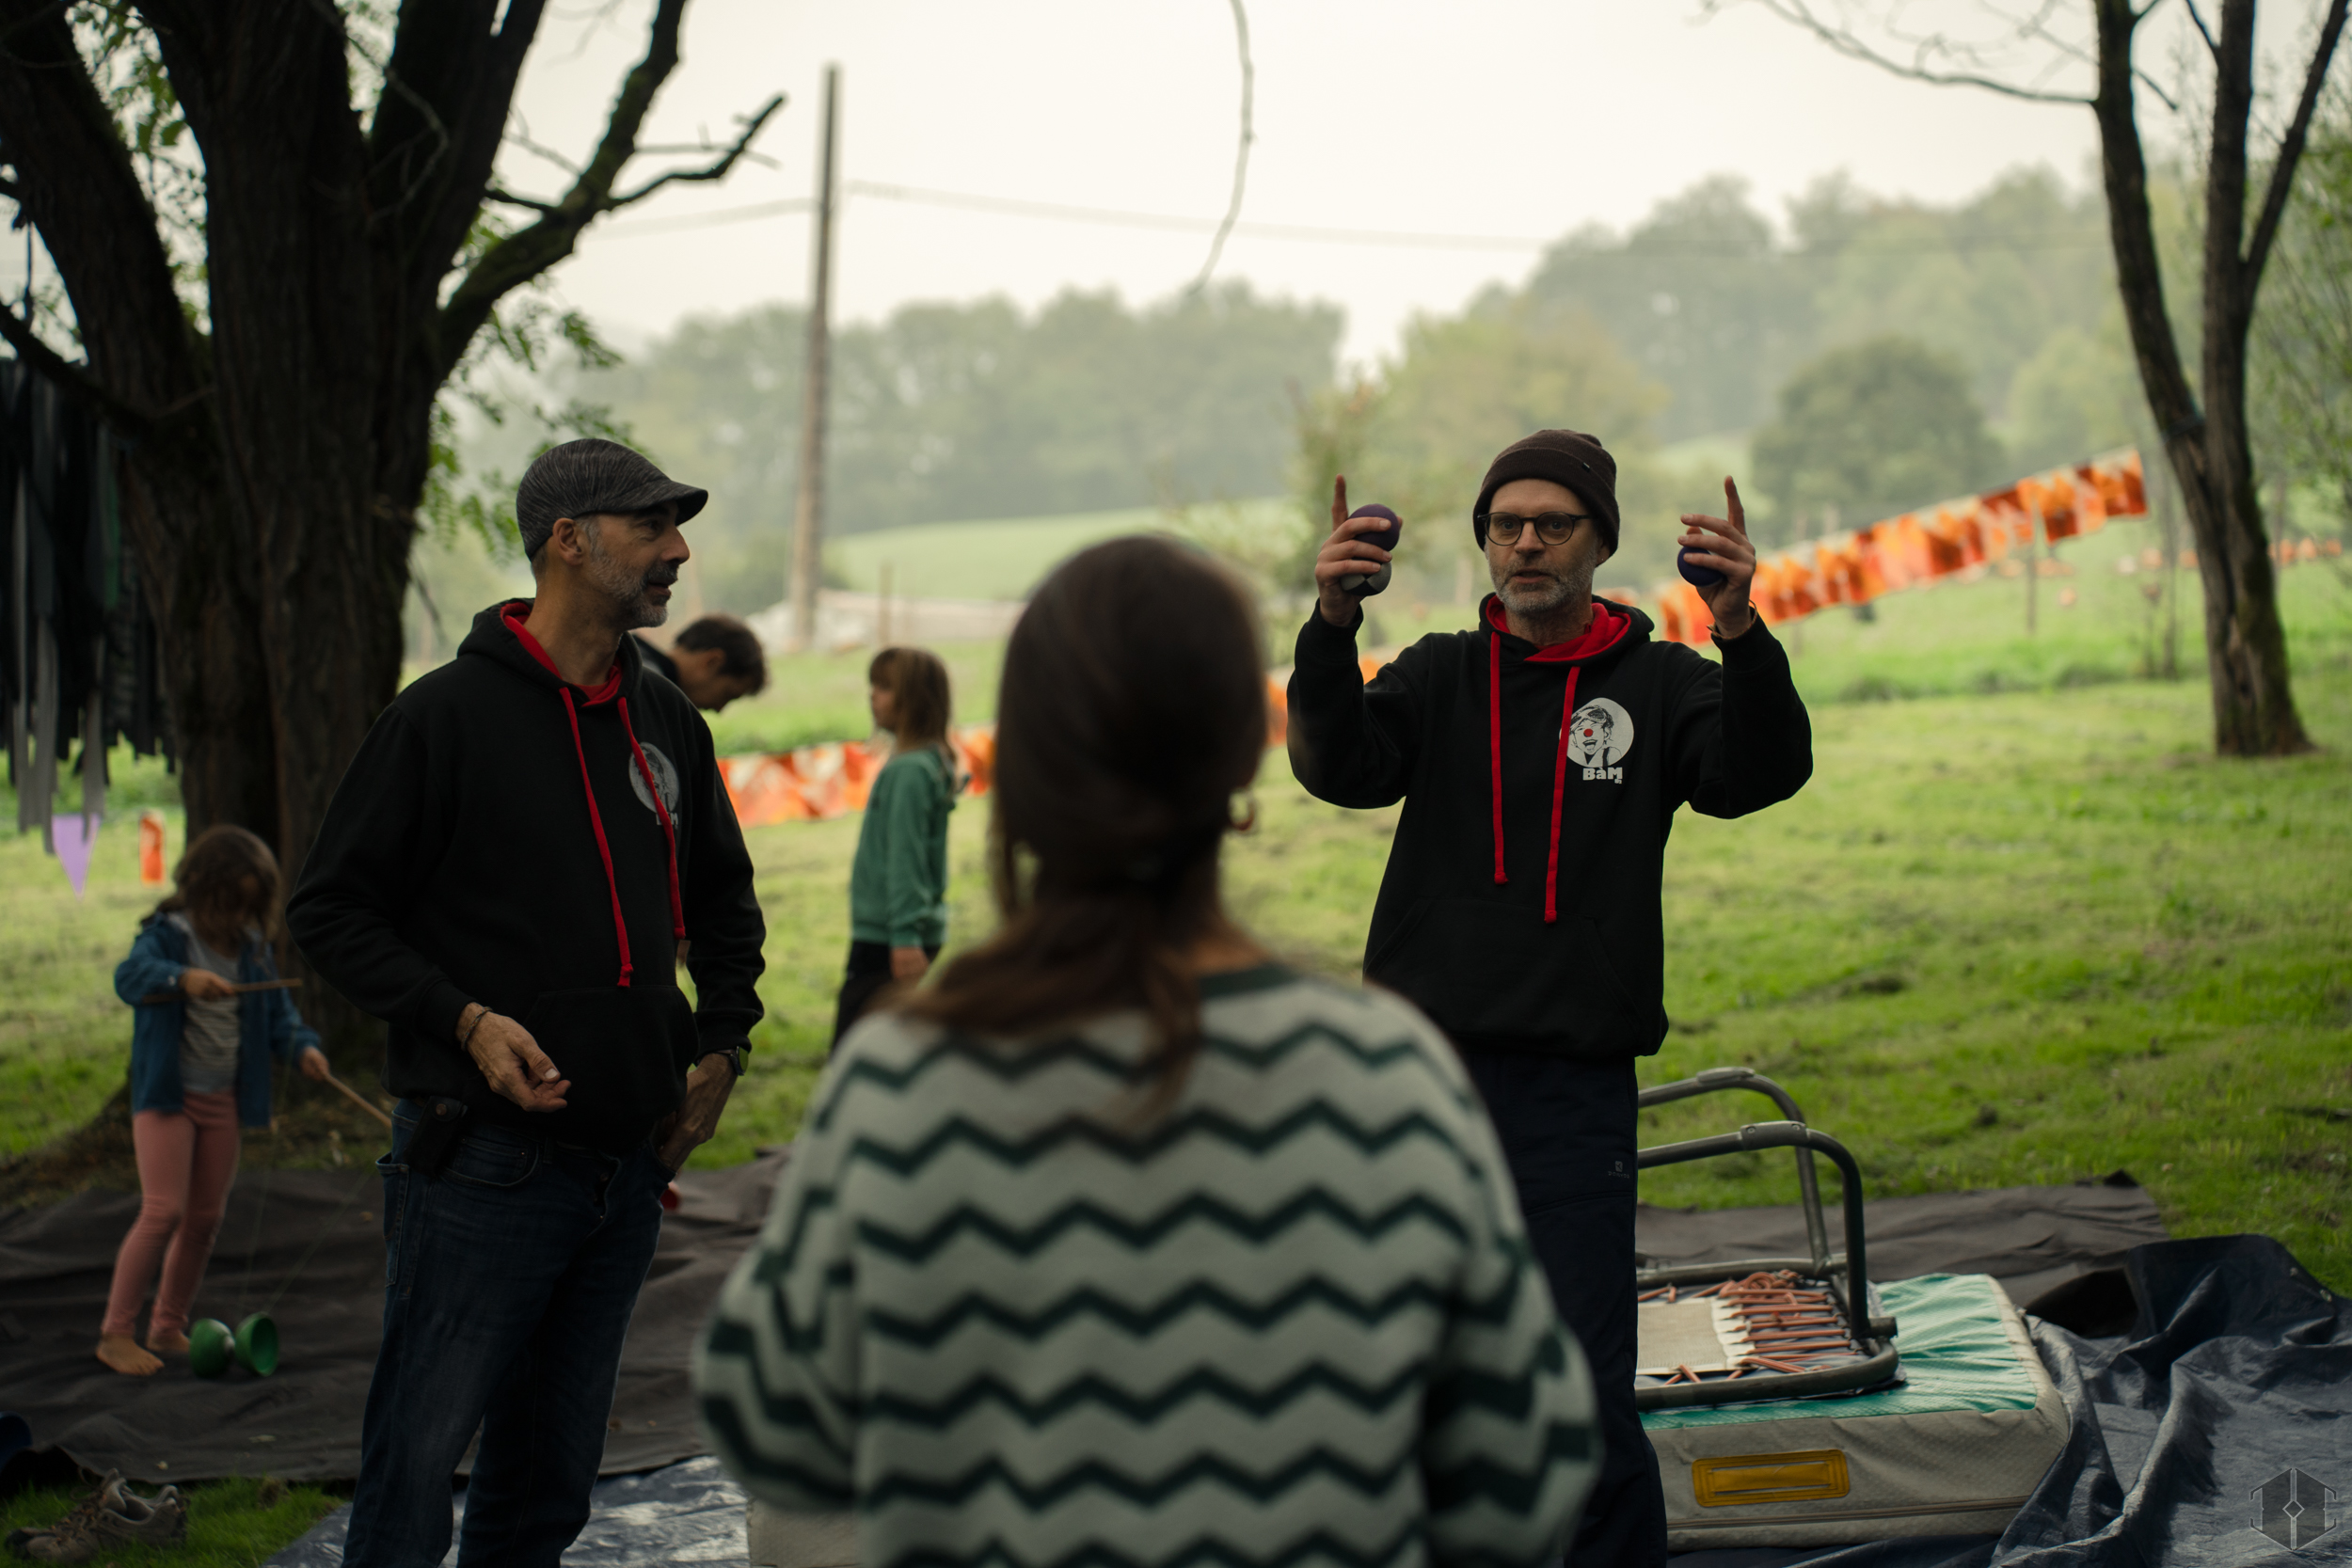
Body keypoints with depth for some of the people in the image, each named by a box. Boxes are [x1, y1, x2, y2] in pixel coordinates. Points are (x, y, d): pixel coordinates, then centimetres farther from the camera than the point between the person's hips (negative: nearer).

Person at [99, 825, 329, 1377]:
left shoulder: (253, 949, 6)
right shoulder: (168, 935, -11)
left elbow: (277, 1011, 11)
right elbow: (130, 976, -29)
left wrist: (302, 1046, -10)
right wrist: (181, 978, -48)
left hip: (222, 1099, 6)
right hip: (167, 1095, -6)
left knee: (205, 1218, 10)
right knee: (164, 1212, -15)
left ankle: (169, 1327, 25)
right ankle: (115, 1334, -7)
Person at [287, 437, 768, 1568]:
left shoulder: (666, 724, 13)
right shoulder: (449, 714, -6)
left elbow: (722, 902, 27)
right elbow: (331, 911, -5)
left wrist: (720, 1047, 13)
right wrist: (463, 1018, -16)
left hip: (629, 1166, 6)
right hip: (482, 1164, -6)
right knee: (417, 1463, -6)